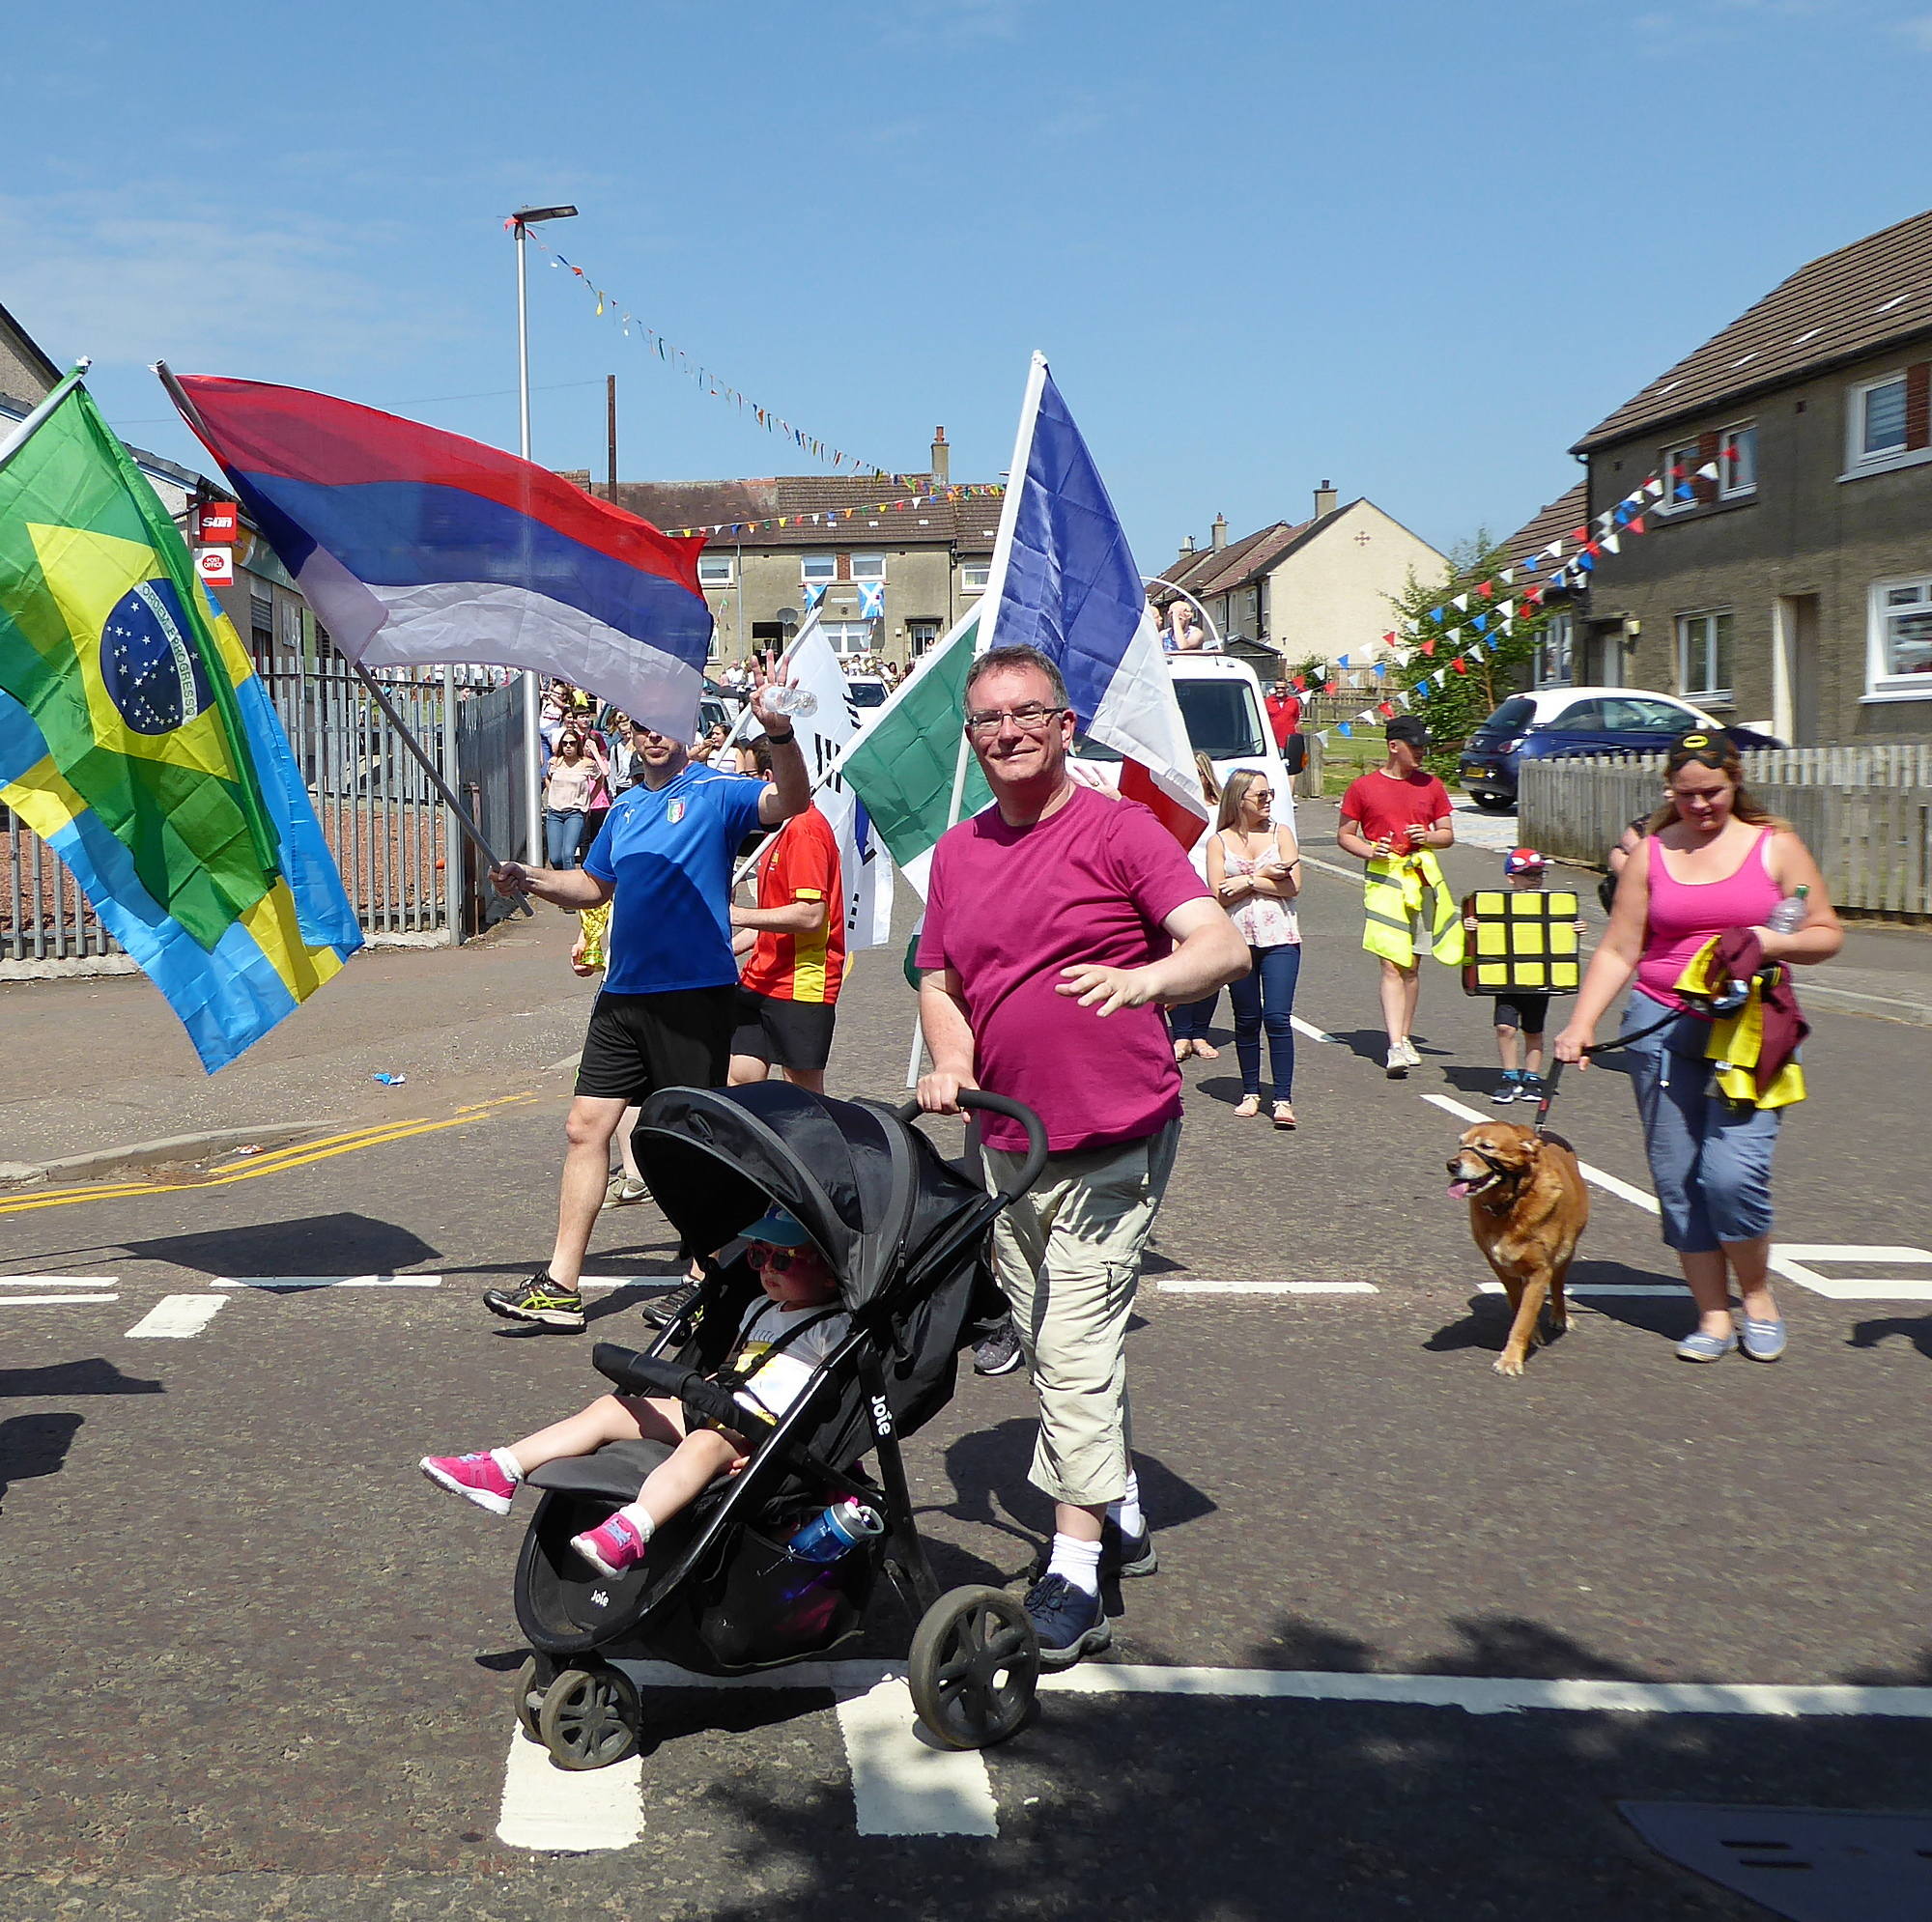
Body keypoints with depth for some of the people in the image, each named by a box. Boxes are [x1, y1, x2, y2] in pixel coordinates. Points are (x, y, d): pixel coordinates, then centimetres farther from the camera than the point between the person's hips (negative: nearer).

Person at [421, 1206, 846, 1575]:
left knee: (705, 1443, -40)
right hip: (714, 1410, 9)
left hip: (760, 1429, -8)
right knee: (609, 1408, -4)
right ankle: (500, 1472, -13)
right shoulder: (760, 1310, 26)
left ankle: (629, 1532, -61)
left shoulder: (833, 1328, -1)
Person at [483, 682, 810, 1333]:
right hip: (624, 993, 7)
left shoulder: (716, 791, -5)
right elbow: (592, 885, 27)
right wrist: (529, 879, 10)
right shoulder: (625, 808, 15)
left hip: (695, 993, -7)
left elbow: (790, 801, -24)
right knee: (586, 1127, 4)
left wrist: (779, 735, -42)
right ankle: (560, 1286, 9)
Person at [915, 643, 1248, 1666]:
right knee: (1050, 1347, 16)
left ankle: (1074, 1571, -3)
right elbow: (940, 981, 17)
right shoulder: (956, 852, 9)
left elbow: (1223, 945, -19)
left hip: (1112, 1140, -7)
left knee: (1076, 1349, -10)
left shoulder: (1119, 830, -9)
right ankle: (1120, 1514, 34)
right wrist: (950, 1061, -3)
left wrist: (1144, 977, -38)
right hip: (1007, 1142, 7)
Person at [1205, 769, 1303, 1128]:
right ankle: (1251, 1093, 20)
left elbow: (1293, 886, -3)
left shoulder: (1280, 833, 7)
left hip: (1280, 938, -1)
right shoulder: (1219, 841, 4)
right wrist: (1265, 876, -9)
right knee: (1246, 1020, 8)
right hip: (1237, 940, 1)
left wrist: (1247, 881, -9)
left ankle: (1283, 1099, -9)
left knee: (1277, 1017, -10)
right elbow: (1218, 895, -6)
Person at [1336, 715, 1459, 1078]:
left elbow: (1448, 835, 15)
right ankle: (1396, 1047, -17)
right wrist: (1369, 850, -12)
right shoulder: (1363, 787, 1)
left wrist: (1427, 837, -7)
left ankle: (1405, 1039, 21)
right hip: (1384, 877, -4)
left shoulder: (1431, 785, 10)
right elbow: (1344, 835, 6)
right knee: (1392, 965, -12)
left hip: (1423, 877, 4)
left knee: (1412, 965, 10)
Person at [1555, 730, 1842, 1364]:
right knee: (1677, 1179, 1)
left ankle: (1758, 1295, 11)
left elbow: (1826, 933, 8)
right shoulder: (1652, 853, 8)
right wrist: (1581, 1025, -5)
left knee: (1732, 1173, -14)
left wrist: (1775, 942, -12)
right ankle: (1713, 1316, 13)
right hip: (1663, 1026, 2)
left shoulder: (1775, 846, 5)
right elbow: (1619, 950, 6)